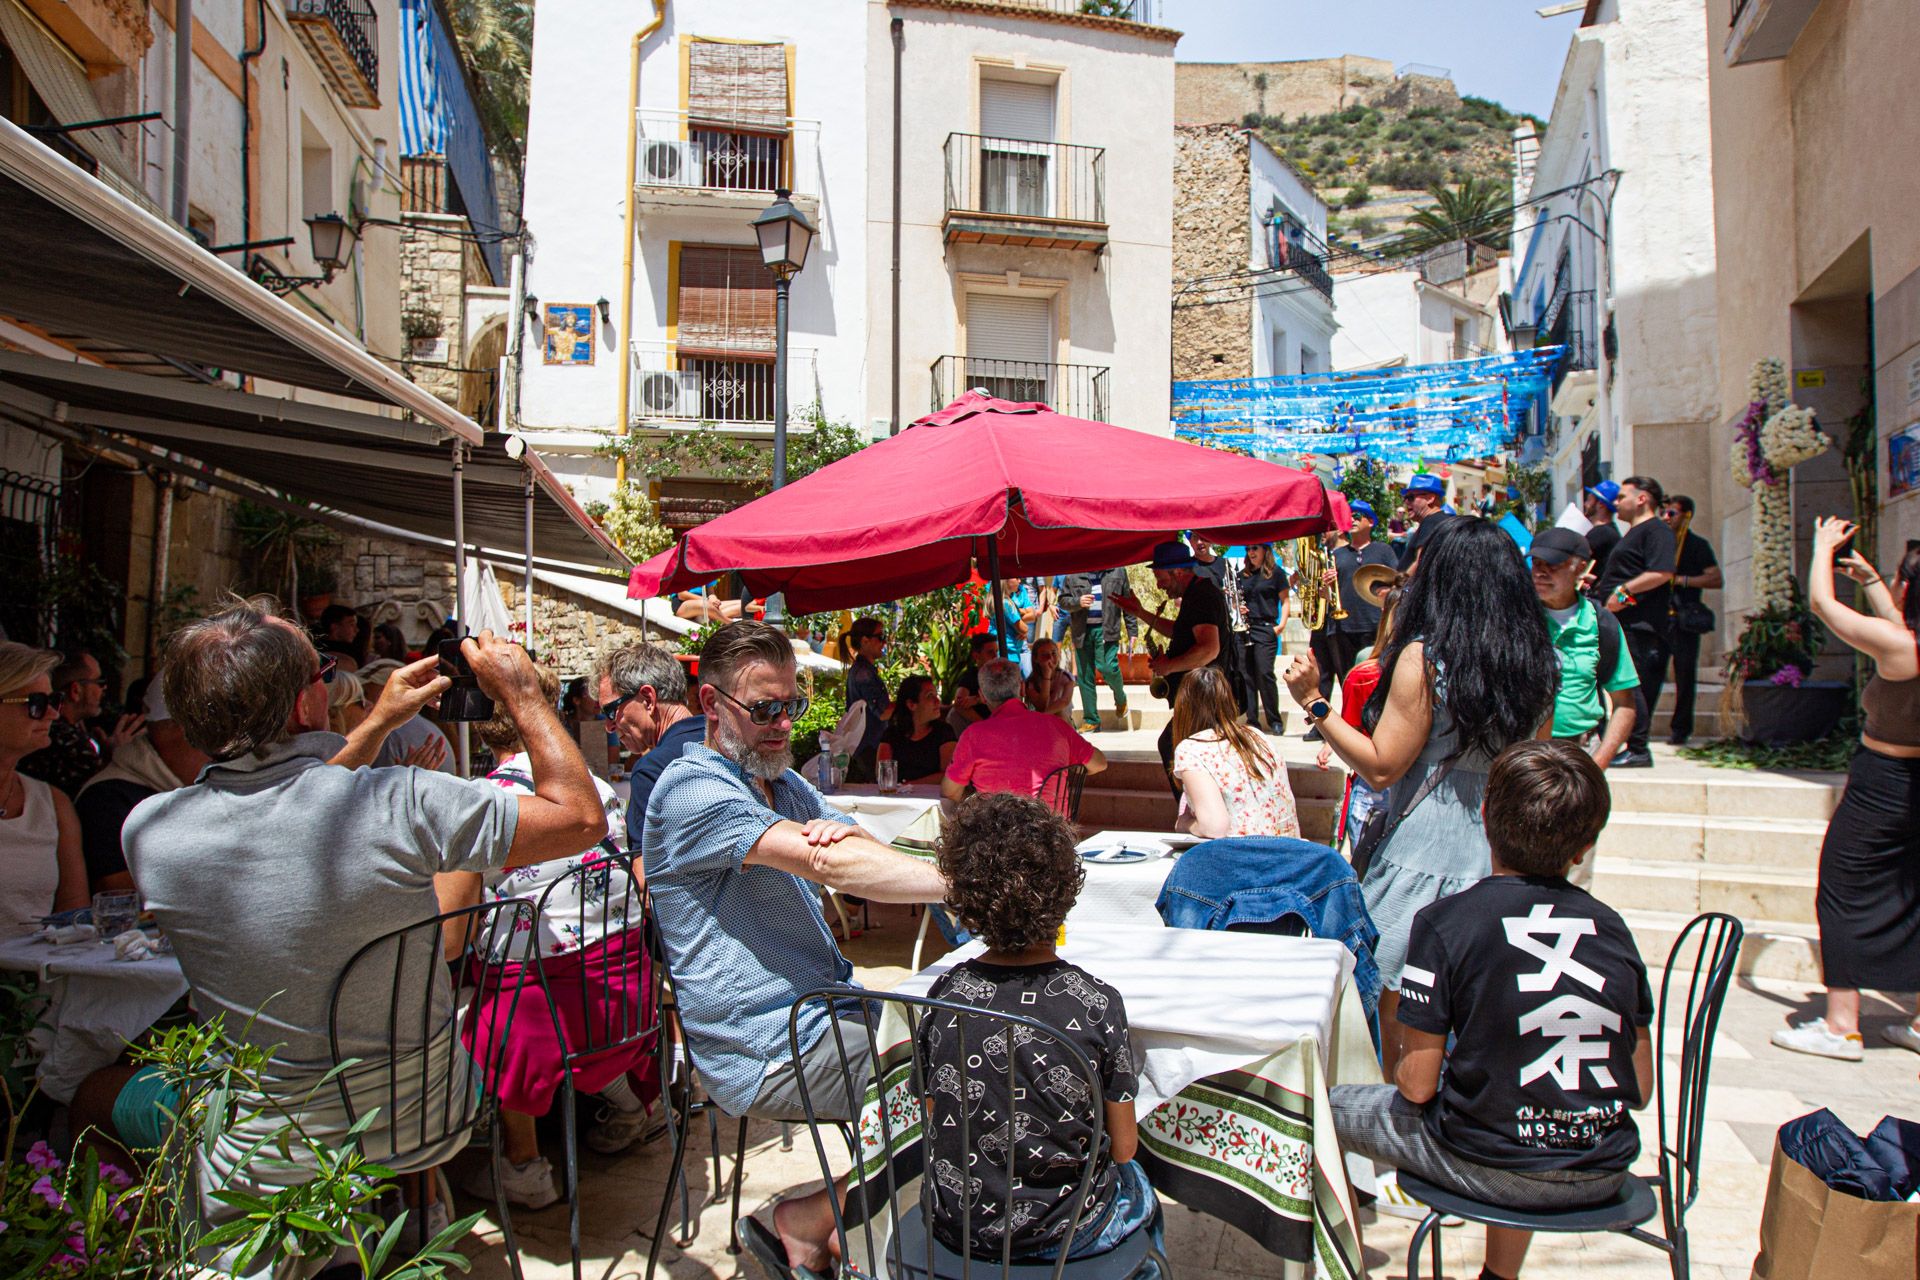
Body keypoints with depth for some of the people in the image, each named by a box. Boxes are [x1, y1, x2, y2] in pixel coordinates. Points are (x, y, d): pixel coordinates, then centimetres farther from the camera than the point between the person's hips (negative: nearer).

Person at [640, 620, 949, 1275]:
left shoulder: (783, 783, 16)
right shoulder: (693, 787, -15)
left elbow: (867, 859, 4)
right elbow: (829, 866, -28)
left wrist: (845, 832, -21)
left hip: (830, 1012, 9)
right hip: (768, 1053, -9)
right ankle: (806, 1221, 3)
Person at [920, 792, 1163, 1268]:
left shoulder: (943, 995, -15)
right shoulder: (1097, 1003, -22)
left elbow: (934, 1121, -2)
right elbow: (1122, 1148, -12)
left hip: (954, 1227, 3)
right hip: (1060, 1233, -2)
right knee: (1137, 1189, 30)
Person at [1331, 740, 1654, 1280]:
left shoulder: (1445, 922, -15)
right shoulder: (1611, 927, -2)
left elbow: (1418, 1085, -12)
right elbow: (1639, 1089, 4)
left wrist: (1403, 1072, 10)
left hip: (1491, 1170, -5)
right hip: (1604, 1176, 5)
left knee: (1325, 1106, 16)